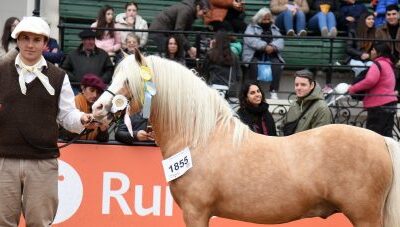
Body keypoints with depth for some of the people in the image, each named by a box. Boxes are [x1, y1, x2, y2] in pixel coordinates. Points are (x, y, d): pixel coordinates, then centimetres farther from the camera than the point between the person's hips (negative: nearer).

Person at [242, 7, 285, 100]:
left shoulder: (274, 29, 24)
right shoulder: (251, 28, 12)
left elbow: (280, 41, 8)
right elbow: (250, 40, -8)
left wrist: (273, 47, -16)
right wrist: (265, 46, -21)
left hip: (271, 55, 3)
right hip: (255, 55, -3)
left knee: (277, 65, -28)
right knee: (255, 65, -34)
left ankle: (274, 91, -27)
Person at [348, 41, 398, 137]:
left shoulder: (378, 64, -9)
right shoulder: (388, 65, 21)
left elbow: (370, 80, -24)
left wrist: (353, 88, -14)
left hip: (379, 105, -9)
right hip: (390, 103, 9)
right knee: (386, 135, 7)